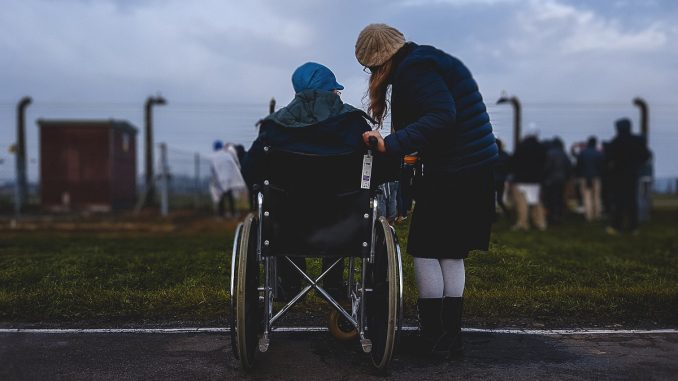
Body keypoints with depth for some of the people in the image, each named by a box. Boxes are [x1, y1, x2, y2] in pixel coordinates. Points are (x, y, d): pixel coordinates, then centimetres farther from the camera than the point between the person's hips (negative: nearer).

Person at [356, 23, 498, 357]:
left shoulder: (414, 69, -13)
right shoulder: (430, 60, 17)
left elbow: (441, 116, -25)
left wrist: (391, 145, -28)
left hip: (449, 175, -10)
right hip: (478, 170, 10)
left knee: (425, 251, 3)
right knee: (452, 254, 14)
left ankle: (434, 337, 8)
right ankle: (451, 336, 20)